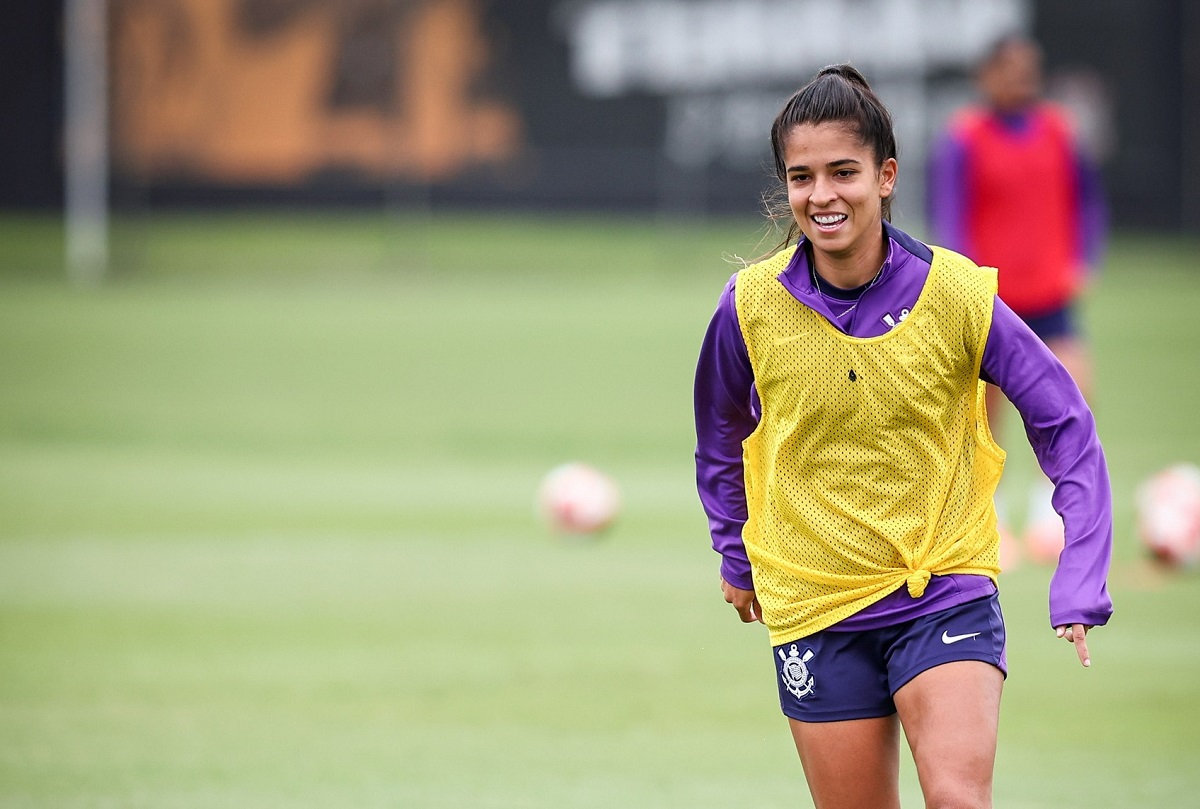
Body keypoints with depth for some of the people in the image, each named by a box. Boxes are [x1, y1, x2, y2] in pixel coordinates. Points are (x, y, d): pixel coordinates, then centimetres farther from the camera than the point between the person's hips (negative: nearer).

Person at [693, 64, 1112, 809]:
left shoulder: (956, 293, -11)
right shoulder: (751, 306, -7)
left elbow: (1066, 426, -6)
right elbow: (721, 436, 13)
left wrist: (1081, 587, -14)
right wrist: (737, 557, 19)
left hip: (948, 591, -2)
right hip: (815, 608, 2)